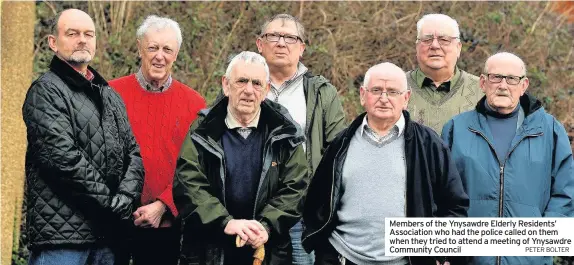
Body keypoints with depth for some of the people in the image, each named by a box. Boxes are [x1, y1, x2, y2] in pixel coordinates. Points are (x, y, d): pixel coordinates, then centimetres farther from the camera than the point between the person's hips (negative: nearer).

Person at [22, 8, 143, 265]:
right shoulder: (46, 91, -3)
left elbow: (133, 154, 15)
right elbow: (63, 157, -14)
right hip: (62, 234, -7)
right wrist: (111, 201, -10)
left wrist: (125, 199, -4)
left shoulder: (110, 96, 21)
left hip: (107, 233, 7)